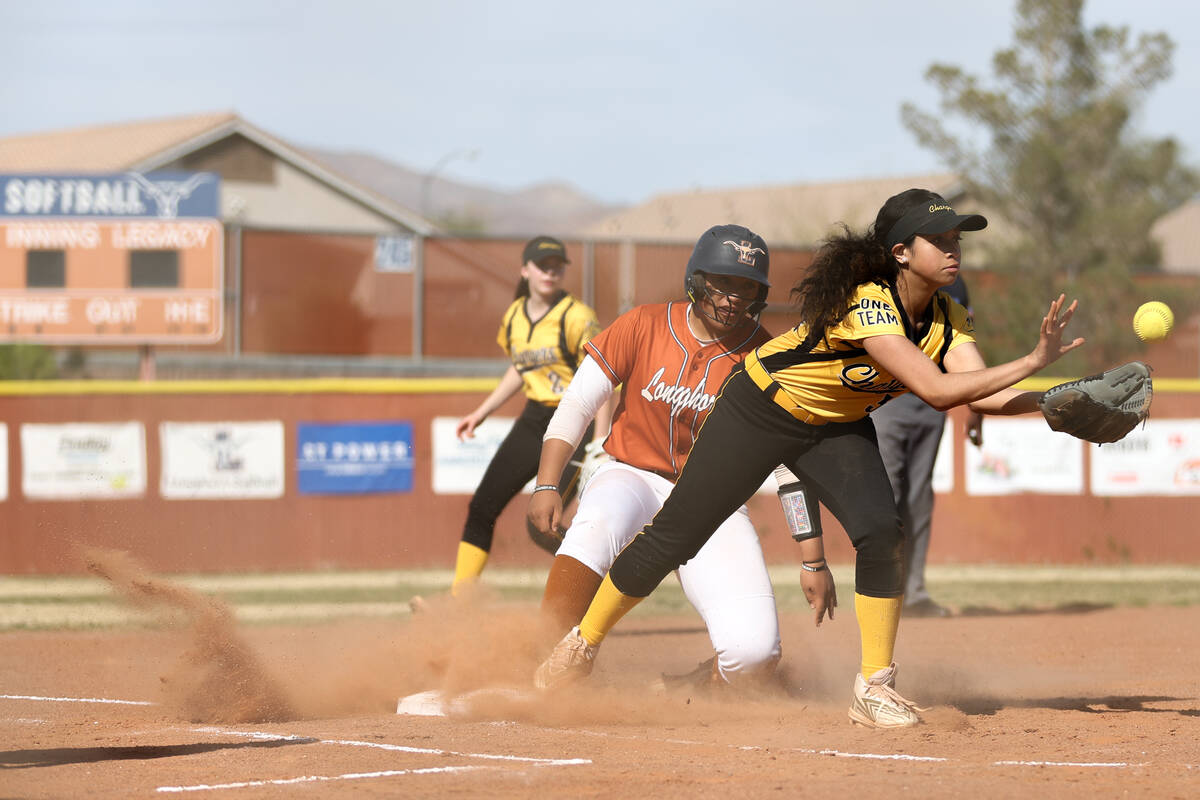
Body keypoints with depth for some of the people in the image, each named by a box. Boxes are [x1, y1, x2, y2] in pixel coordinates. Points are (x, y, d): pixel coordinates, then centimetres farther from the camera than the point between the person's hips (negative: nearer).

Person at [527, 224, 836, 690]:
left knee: (755, 649, -23)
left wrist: (814, 561, -7)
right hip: (632, 478, 0)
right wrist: (547, 485, -14)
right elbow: (577, 405, -2)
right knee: (595, 526, -40)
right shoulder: (644, 327, -7)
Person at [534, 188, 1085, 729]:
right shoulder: (867, 302, -35)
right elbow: (937, 390, -43)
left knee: (881, 533, -18)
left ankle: (874, 688, -9)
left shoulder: (948, 320, -12)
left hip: (837, 429, 6)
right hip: (759, 410, -6)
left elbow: (983, 395, -25)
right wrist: (1032, 363, -44)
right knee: (674, 538, 1)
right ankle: (582, 643, 22)